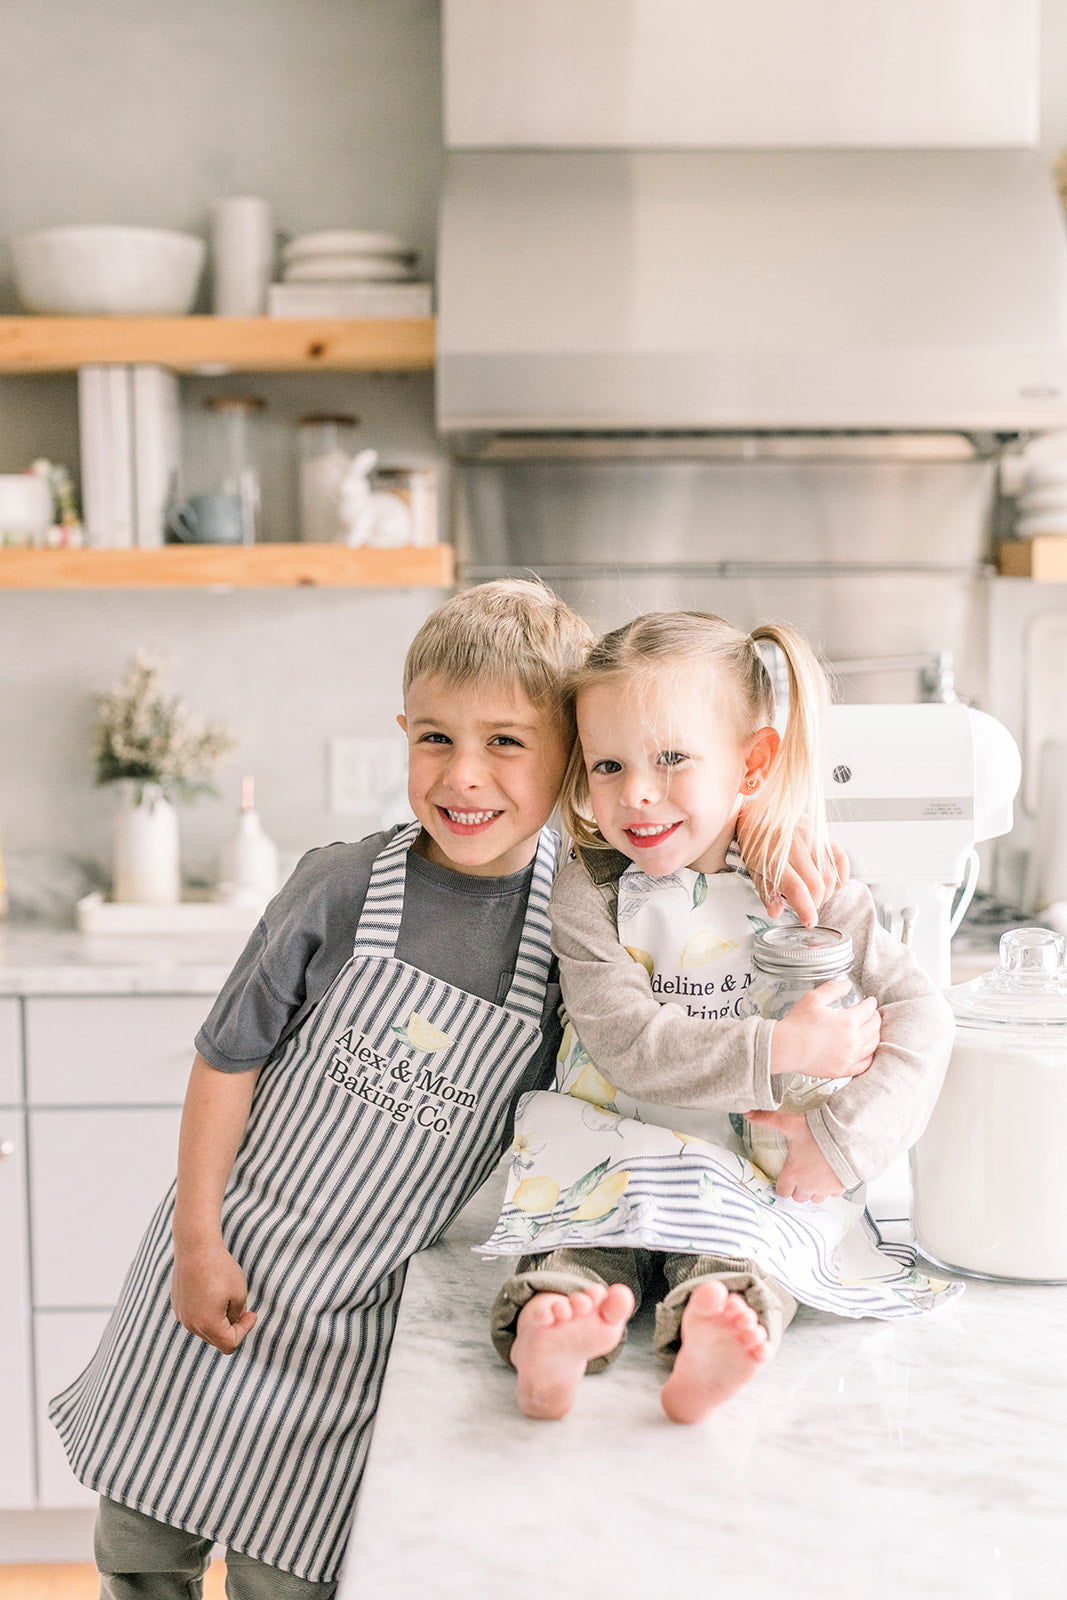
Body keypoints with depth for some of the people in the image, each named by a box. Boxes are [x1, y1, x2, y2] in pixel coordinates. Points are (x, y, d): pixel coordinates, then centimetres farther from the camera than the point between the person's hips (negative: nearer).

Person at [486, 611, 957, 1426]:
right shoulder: (590, 893, -6)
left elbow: (922, 1015, -8)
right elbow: (632, 1045, -16)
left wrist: (841, 1140, -21)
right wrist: (781, 1050, -23)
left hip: (757, 1175, 0)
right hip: (614, 1160, 0)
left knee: (743, 1261, -29)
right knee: (580, 1250, -28)